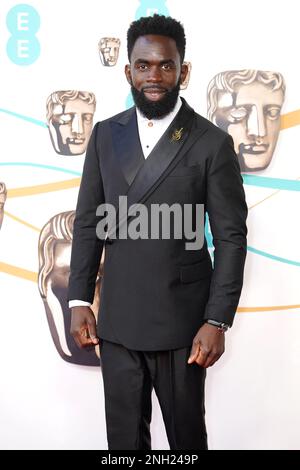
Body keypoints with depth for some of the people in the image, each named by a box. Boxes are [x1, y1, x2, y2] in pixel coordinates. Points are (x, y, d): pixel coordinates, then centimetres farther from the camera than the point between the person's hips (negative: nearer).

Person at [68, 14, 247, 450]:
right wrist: (79, 301, 2)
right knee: (124, 433, 16)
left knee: (186, 431, 14)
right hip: (116, 319, 3)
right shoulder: (105, 135, 5)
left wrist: (217, 321, -11)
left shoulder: (212, 143, -6)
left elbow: (231, 237, -6)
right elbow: (87, 222, 7)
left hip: (181, 320, -3)